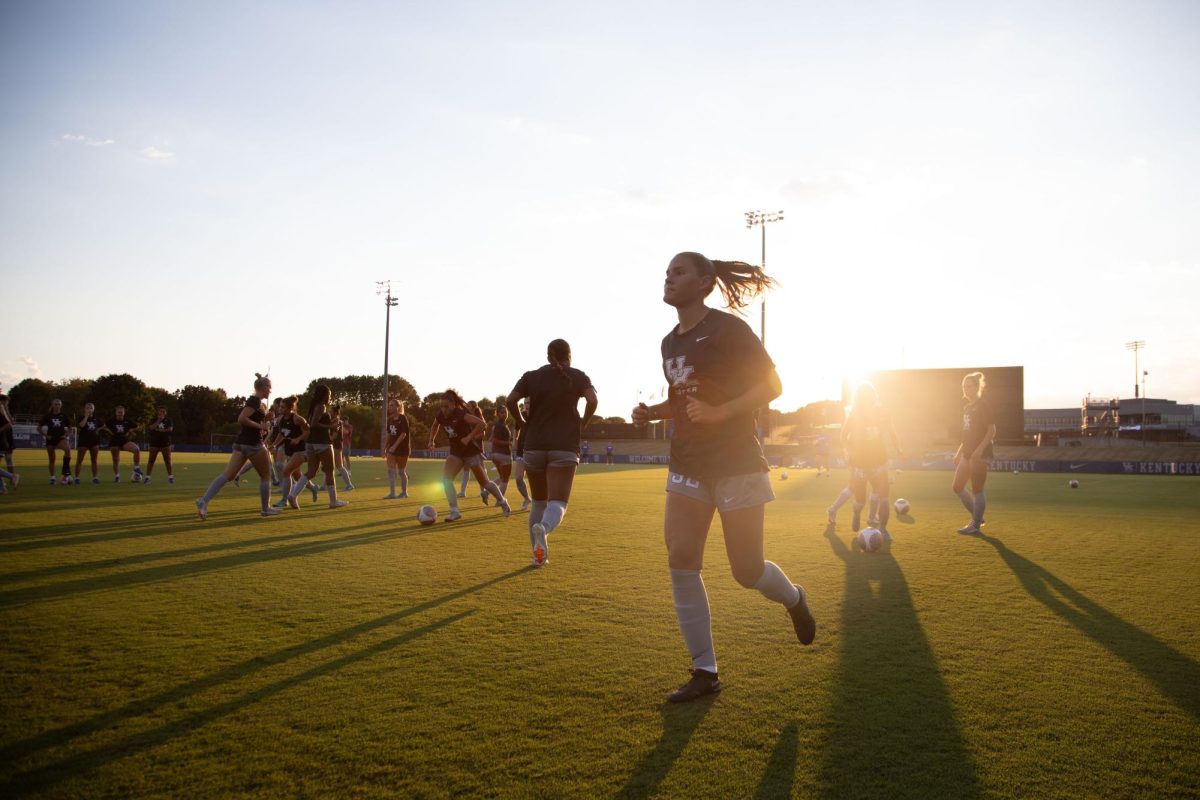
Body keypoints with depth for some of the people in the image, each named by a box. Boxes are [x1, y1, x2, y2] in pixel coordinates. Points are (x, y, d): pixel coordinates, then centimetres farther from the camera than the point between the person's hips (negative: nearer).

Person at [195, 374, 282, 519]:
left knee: (228, 475, -1)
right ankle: (266, 509, 18)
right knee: (265, 475, 9)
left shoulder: (257, 402, 17)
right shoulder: (255, 401, -11)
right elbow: (241, 419, -22)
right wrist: (260, 426, -16)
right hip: (252, 444, -8)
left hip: (241, 443, 8)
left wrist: (266, 418, 9)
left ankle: (204, 501, -16)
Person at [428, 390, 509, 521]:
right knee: (445, 478, -17)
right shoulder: (440, 416, -6)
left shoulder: (460, 414, -25)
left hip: (471, 451, -5)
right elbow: (435, 426, 19)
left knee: (484, 482, 7)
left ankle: (502, 502, 31)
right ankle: (455, 511, -10)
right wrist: (431, 440, 6)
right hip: (455, 452, 5)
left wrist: (469, 437, -32)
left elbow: (481, 423, -33)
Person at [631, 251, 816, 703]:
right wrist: (652, 412, 3)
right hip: (687, 463, 7)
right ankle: (705, 672, 7)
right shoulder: (669, 343, 12)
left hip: (735, 462, -6)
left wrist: (719, 412, -24)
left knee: (746, 571, 0)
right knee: (680, 563, -4)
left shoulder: (728, 329, -10)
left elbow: (771, 385, -12)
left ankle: (794, 601, 37)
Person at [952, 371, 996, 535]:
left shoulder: (982, 405, -10)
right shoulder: (967, 406, 14)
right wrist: (959, 452, 19)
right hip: (967, 453, 9)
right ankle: (977, 517, 22)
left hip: (979, 454, -9)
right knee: (957, 487, 9)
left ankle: (976, 525, 9)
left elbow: (992, 430, -16)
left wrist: (980, 449, -25)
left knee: (977, 490, -1)